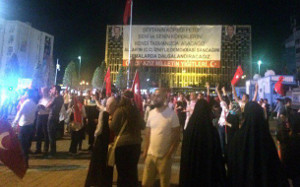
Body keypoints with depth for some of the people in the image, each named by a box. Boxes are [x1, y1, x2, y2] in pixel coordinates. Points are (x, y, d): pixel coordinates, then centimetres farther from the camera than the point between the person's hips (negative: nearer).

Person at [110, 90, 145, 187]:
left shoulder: (119, 110, -11)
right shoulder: (137, 111, 3)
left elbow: (113, 127, -8)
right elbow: (142, 126, 13)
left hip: (122, 143, -4)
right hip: (136, 143, 5)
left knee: (122, 171, 9)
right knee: (133, 170, 19)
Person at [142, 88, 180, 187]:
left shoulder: (171, 114, -11)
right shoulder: (151, 113, 5)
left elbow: (176, 136, -9)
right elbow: (147, 134, 10)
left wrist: (169, 154, -12)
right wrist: (145, 151, 5)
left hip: (164, 156, -4)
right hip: (150, 155, 5)